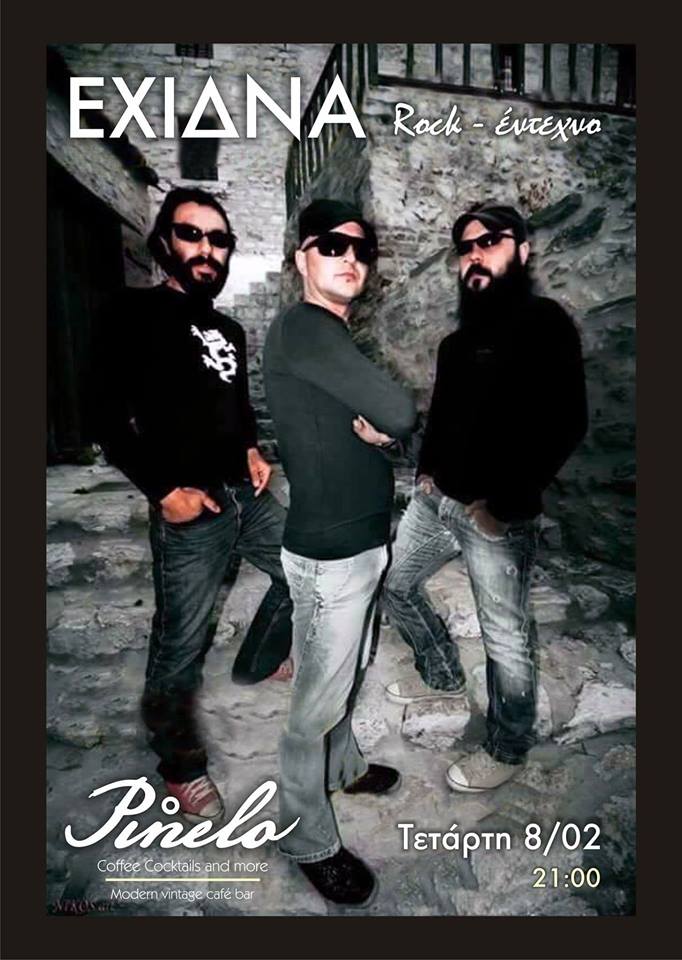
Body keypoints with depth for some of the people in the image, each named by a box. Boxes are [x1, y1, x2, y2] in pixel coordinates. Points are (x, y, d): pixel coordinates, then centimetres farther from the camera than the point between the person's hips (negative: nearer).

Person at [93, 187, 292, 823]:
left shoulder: (230, 331, 16)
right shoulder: (136, 314, -5)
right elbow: (109, 417, -9)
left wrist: (252, 449, 7)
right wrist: (163, 490, -15)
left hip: (247, 495, 8)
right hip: (189, 509, -7)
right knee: (181, 644, 2)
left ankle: (256, 663, 41)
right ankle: (181, 767, 26)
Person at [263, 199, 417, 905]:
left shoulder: (334, 337, 13)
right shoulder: (303, 327, -17)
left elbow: (375, 419, 14)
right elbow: (400, 414, -26)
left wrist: (368, 424, -7)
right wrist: (377, 421, -5)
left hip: (361, 539, 10)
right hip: (329, 550, -9)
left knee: (347, 672, 26)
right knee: (319, 698, 7)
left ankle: (342, 767, 49)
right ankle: (309, 840, 28)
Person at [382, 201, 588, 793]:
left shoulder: (545, 324, -9)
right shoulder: (462, 337, 15)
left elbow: (566, 424, -17)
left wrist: (504, 500, -17)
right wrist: (428, 467, 10)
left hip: (498, 515, -8)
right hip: (437, 500, 9)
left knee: (506, 638, 4)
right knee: (394, 583, 20)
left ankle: (507, 749, 29)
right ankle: (443, 675, 42)